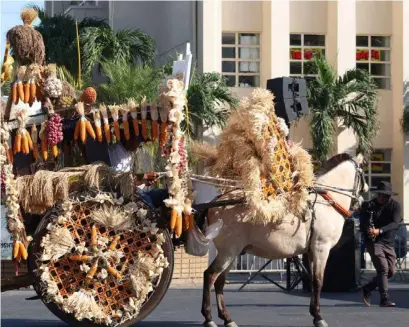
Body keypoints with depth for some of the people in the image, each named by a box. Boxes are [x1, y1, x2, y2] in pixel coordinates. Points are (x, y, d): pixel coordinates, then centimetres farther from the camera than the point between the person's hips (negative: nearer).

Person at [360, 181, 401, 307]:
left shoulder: (395, 205, 0)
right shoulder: (368, 206, -2)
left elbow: (395, 223, -15)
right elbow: (362, 225, -5)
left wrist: (379, 230, -29)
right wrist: (368, 230, -29)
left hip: (389, 243, 4)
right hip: (374, 242, -4)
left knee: (390, 272, 5)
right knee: (383, 268, -17)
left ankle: (367, 289, 23)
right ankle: (384, 299, -15)